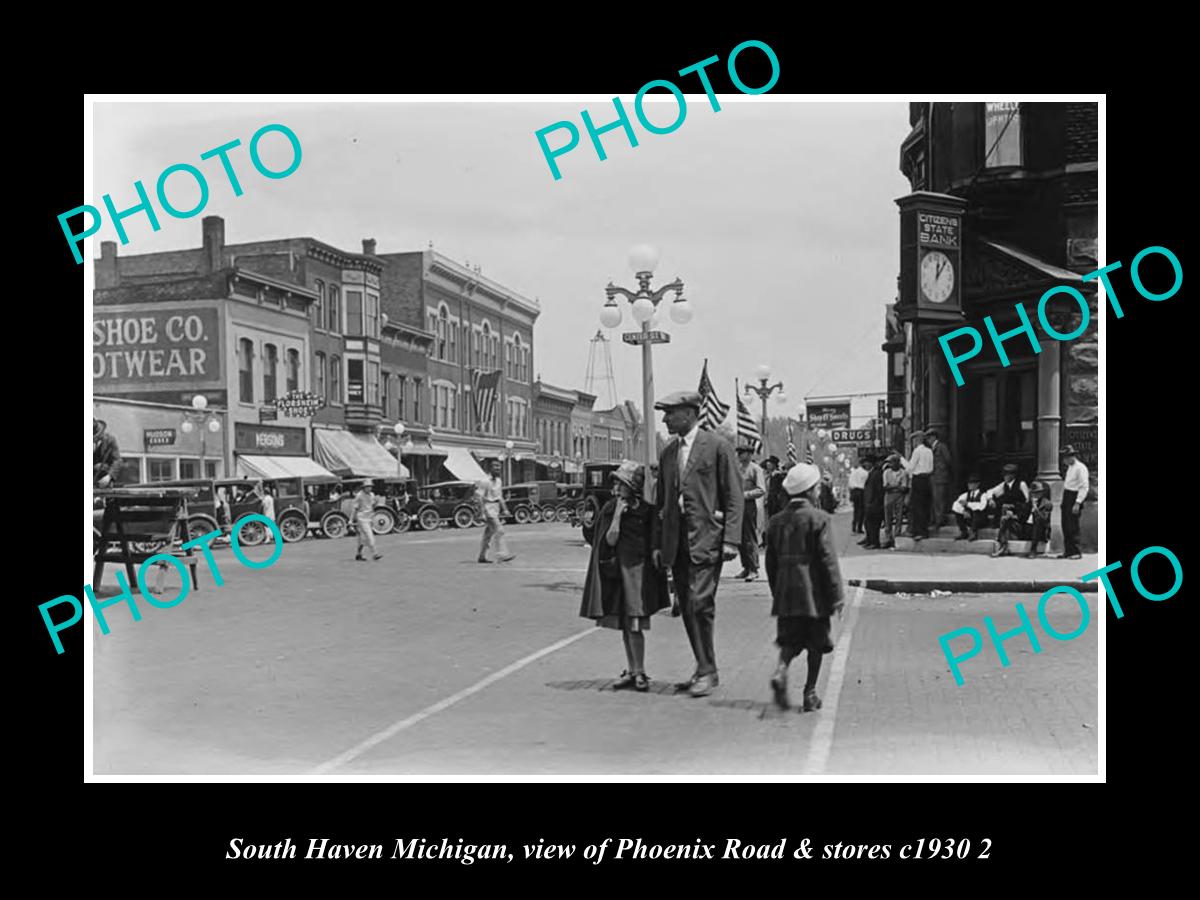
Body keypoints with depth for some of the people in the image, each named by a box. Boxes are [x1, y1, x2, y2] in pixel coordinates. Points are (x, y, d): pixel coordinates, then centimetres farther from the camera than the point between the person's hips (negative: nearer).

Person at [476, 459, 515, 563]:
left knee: (488, 533, 13)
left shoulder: (498, 481, 13)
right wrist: (484, 511, -23)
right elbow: (478, 497, -17)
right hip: (488, 507, -9)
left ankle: (482, 557, 21)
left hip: (496, 508, 9)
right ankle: (502, 555, -18)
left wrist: (505, 509, 16)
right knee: (499, 530, -16)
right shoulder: (485, 482, -14)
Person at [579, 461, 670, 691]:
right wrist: (618, 513, -12)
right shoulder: (609, 509, 3)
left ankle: (640, 672, 3)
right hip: (615, 571, 4)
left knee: (634, 624, -8)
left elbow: (653, 543, 0)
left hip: (637, 571, -4)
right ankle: (631, 671, 20)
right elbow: (610, 540, -6)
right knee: (624, 625, 10)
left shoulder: (645, 511, -6)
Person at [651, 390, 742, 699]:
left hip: (706, 537, -6)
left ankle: (708, 671, -1)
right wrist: (657, 543, 14)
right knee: (687, 608, 8)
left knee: (699, 603, -12)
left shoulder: (717, 446, -3)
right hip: (676, 541, 6)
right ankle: (704, 669, 19)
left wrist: (731, 539, -13)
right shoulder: (667, 453, 16)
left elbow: (735, 496, -5)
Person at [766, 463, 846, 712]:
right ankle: (810, 693, 10)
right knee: (816, 644, 8)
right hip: (814, 594, -4)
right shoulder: (819, 518, -9)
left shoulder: (776, 521, 6)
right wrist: (837, 596, -7)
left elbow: (771, 563, 10)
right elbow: (828, 560, -12)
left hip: (786, 595, 4)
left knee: (790, 640, 11)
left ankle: (781, 671, -15)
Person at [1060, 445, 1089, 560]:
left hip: (1074, 497, -9)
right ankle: (1068, 551, 13)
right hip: (1066, 498, 9)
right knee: (1065, 526, 8)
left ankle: (1075, 552, -2)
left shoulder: (1080, 468, -12)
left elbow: (1084, 487, -16)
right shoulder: (1069, 468, 17)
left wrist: (1078, 503, -22)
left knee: (1073, 527, -8)